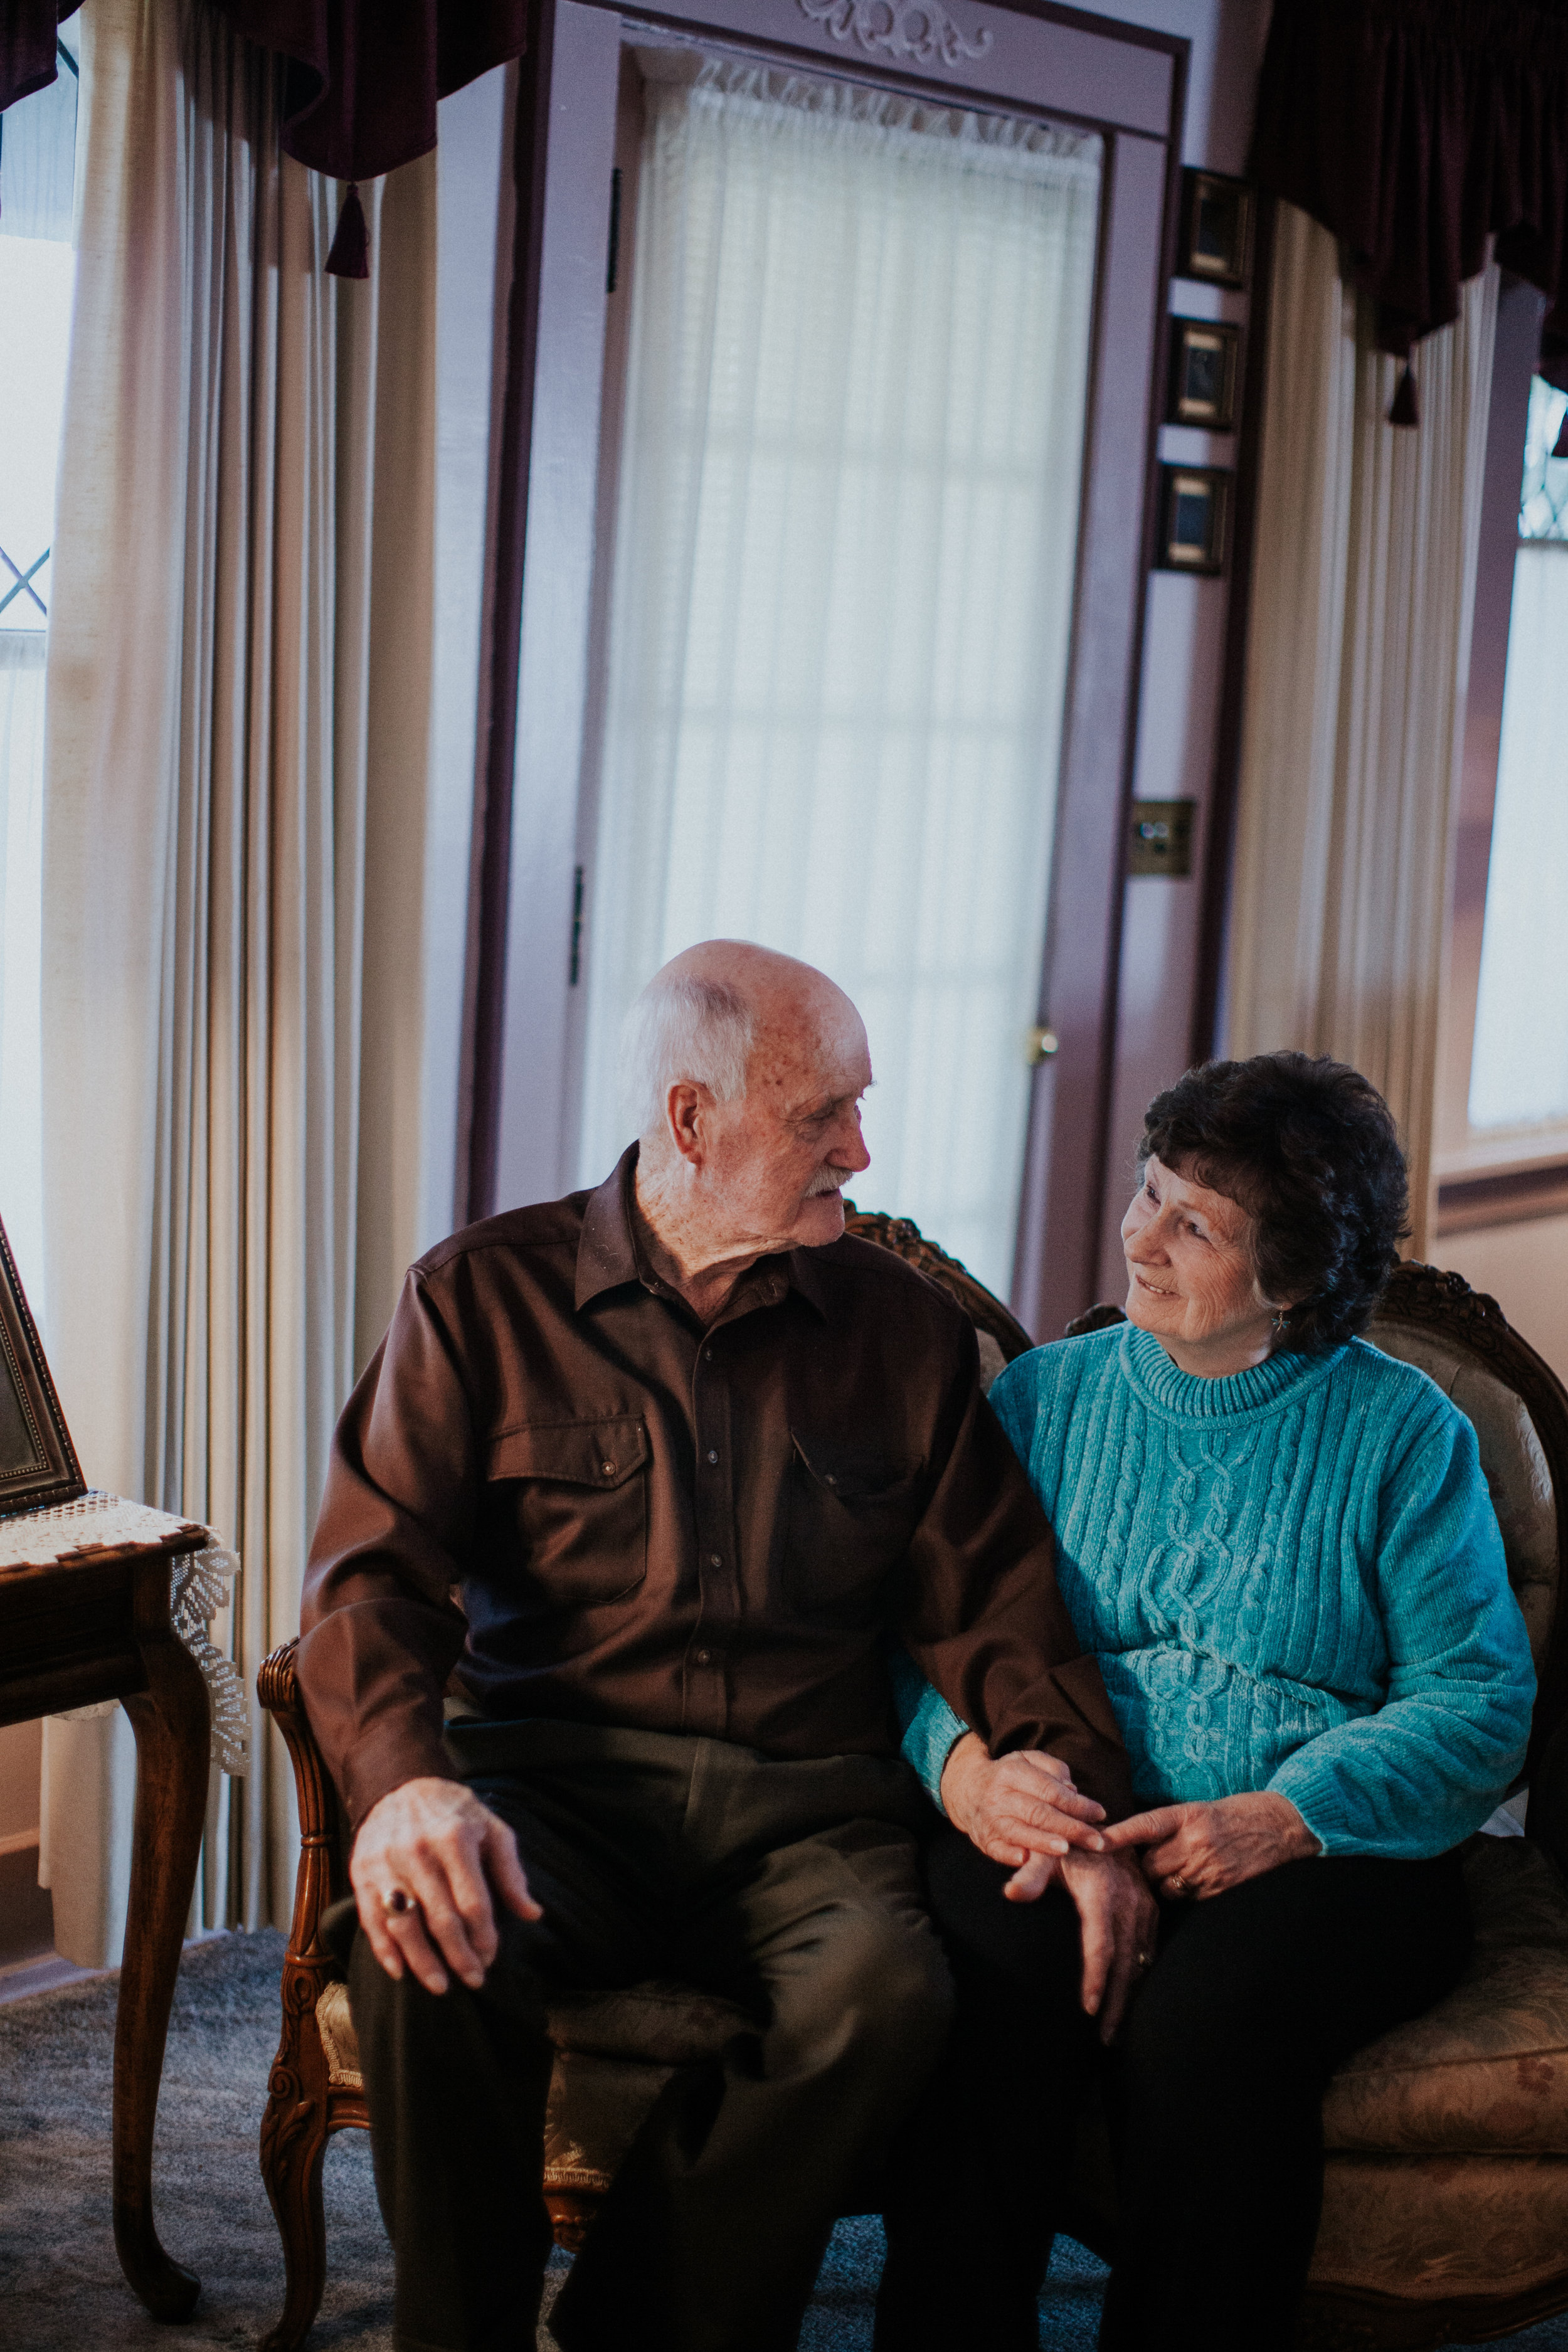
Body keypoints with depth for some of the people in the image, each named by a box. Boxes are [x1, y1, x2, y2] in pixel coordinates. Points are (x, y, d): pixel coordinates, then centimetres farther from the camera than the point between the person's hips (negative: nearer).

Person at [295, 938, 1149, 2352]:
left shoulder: (908, 1330, 13)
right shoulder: (484, 1296, 7)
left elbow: (993, 1603, 9)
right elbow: (372, 1576, -2)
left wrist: (1079, 1801, -9)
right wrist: (405, 1778, -22)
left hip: (809, 1799, 1)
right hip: (558, 1776, -1)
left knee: (889, 1996, -31)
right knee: (431, 1949, -33)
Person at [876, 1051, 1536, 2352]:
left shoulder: (1403, 1428, 7)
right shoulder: (1041, 1397, 15)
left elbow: (1479, 1702, -1)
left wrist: (1282, 1819, -17)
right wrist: (966, 1762, -15)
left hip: (1329, 1850, -1)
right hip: (1057, 1833, 2)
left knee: (1208, 2017, -33)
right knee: (993, 1979, -31)